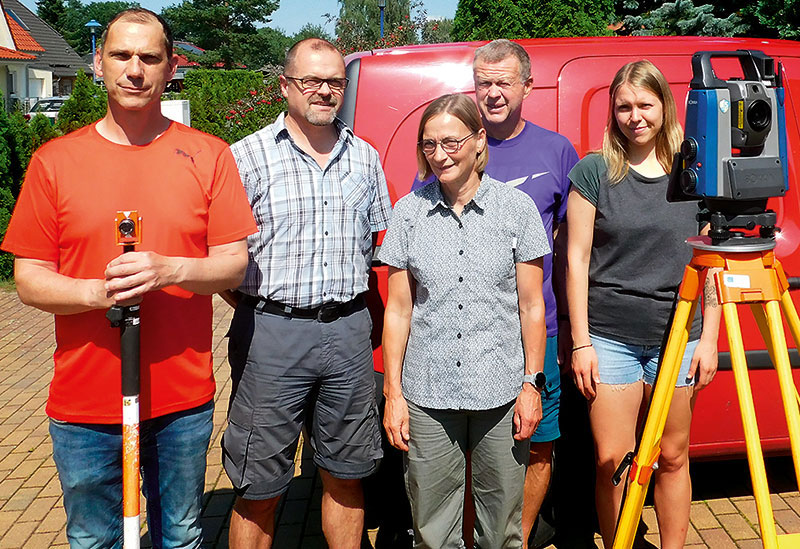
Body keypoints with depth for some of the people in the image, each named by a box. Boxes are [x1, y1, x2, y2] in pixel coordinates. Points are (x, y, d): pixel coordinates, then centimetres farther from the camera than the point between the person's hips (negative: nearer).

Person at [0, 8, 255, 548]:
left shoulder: (208, 155, 1)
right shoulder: (54, 161, 2)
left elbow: (235, 263, -2)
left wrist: (170, 270, -21)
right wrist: (96, 293, -19)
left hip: (184, 400, 0)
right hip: (84, 400, 0)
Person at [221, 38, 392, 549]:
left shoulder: (365, 157, 11)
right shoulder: (249, 155, -1)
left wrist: (363, 314, 10)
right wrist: (260, 313, -6)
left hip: (349, 330, 4)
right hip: (273, 333, -3)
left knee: (346, 473, 15)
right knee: (260, 487, 6)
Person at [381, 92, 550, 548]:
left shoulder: (517, 208, 0)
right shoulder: (409, 212, 2)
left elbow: (531, 306, 3)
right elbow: (398, 310, 4)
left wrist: (532, 383, 0)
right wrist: (393, 392, 2)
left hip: (502, 394, 0)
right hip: (428, 397, 1)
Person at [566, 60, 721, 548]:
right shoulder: (594, 172, 1)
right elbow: (577, 259, 0)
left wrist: (709, 338, 2)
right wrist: (581, 341, -5)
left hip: (678, 337, 2)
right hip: (610, 337, -1)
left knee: (673, 457, 11)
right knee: (612, 462, 2)